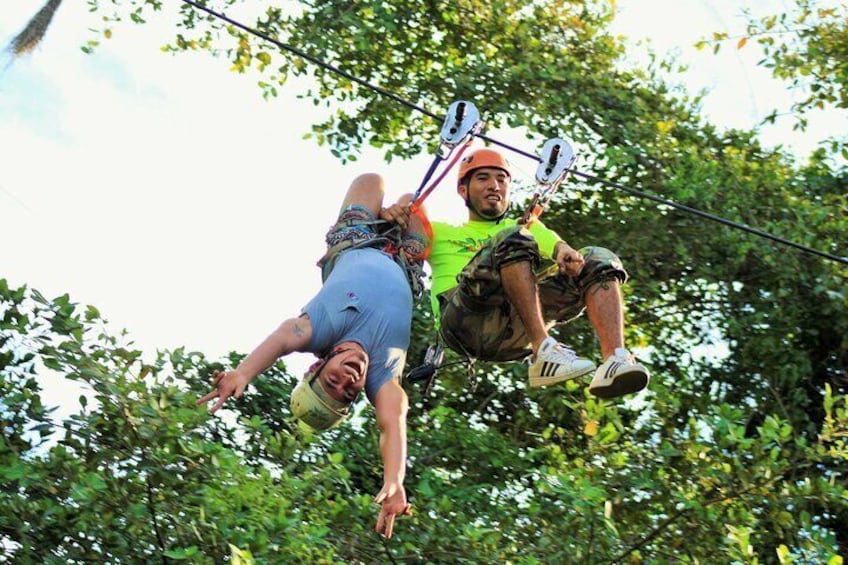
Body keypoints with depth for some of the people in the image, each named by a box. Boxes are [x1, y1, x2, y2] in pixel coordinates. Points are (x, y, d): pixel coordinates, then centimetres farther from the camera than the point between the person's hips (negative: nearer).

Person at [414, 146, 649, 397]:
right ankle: (544, 353, -40)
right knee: (514, 239, -25)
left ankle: (615, 361, -32)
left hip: (513, 334, 3)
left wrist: (565, 251, -10)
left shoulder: (529, 227, 35)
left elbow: (555, 244, 14)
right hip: (468, 318, -3)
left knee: (599, 261, -8)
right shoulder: (441, 233, 31)